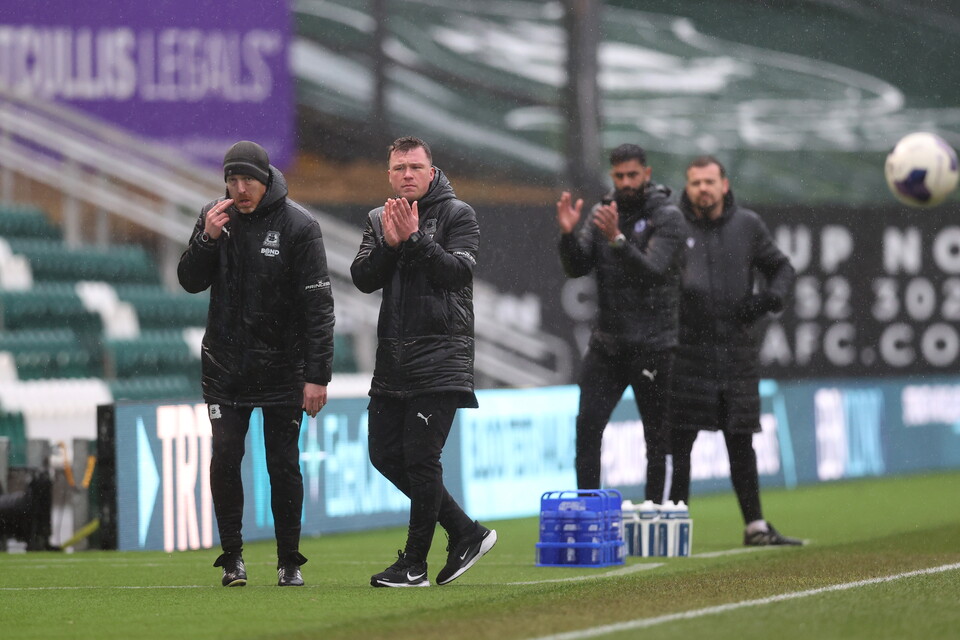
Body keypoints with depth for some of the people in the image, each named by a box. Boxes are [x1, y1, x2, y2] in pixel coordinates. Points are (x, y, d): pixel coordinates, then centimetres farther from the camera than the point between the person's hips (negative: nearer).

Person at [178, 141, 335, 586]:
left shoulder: (299, 226, -10)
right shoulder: (215, 216, 2)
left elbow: (318, 305, -11)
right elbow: (190, 281, 4)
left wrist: (317, 375, -16)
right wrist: (208, 240, -16)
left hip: (282, 366, -3)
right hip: (225, 365, 3)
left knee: (284, 465, 0)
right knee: (224, 459, -4)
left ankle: (289, 561, 10)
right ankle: (232, 555, 5)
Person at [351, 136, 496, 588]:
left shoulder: (457, 215, -1)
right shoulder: (378, 220, 14)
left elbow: (458, 271, -13)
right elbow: (363, 279, 2)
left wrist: (414, 238, -17)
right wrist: (390, 243, -12)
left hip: (441, 358, -6)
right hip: (392, 359, 6)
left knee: (420, 457, -9)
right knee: (385, 455, 6)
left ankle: (414, 564, -1)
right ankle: (466, 533, 18)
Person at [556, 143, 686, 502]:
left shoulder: (667, 217, -6)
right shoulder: (602, 213, 9)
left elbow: (653, 271, -19)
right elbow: (577, 268, 1)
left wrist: (618, 239, -33)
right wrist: (568, 234, -18)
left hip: (652, 345, -4)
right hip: (606, 342, 4)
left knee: (656, 435, 2)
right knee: (588, 425, -4)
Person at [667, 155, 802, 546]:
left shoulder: (747, 226, 8)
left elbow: (781, 267, 19)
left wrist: (770, 297, 0)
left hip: (738, 350, 3)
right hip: (688, 350, -3)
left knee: (741, 442, 9)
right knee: (679, 442, -4)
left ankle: (755, 526, 15)